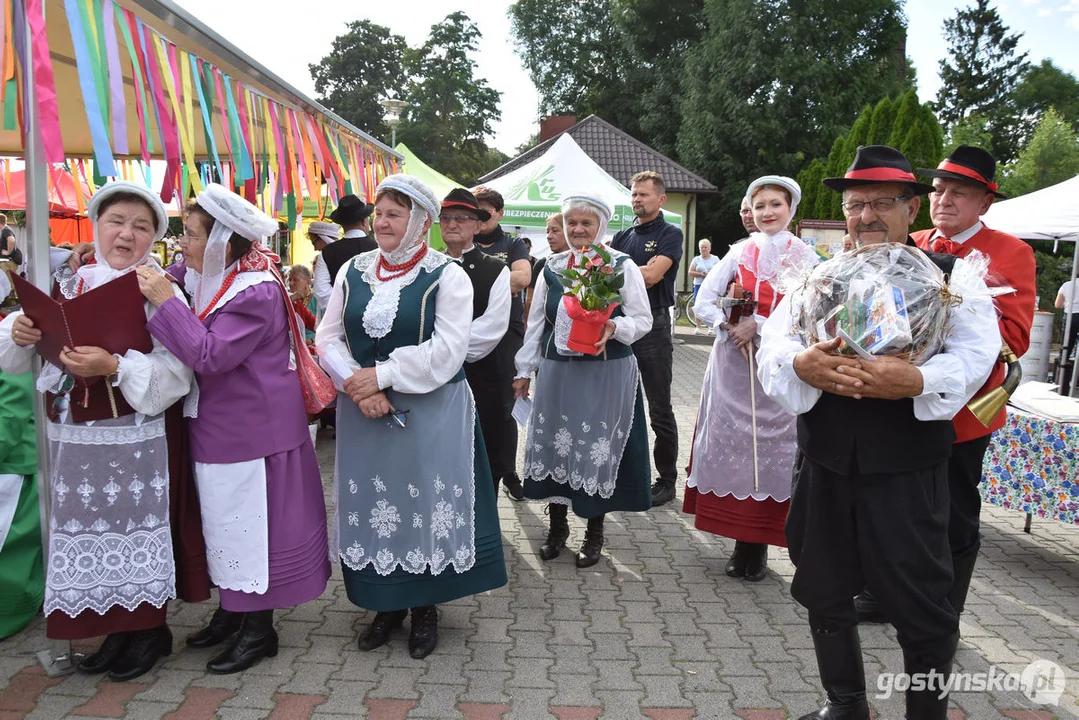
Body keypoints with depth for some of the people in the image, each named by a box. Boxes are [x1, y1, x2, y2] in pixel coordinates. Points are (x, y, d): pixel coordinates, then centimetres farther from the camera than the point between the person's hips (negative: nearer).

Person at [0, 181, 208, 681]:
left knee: (138, 524, 2)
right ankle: (117, 630, 29)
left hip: (138, 437, -4)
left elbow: (174, 370, -17)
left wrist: (114, 368, -28)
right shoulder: (66, 283, 7)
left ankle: (151, 629, 24)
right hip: (74, 435, 5)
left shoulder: (161, 291, -6)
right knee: (88, 527, 10)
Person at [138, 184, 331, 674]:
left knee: (252, 525, 2)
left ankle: (258, 630, 17)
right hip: (222, 428, 9)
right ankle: (231, 610, 34)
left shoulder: (256, 293, -20)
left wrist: (166, 301, -22)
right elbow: (199, 348, 10)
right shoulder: (221, 284, 9)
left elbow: (209, 355, -27)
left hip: (251, 432, -9)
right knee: (227, 522, 18)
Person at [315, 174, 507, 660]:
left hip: (430, 415, -4)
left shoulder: (446, 276, -7)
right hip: (363, 414, 4)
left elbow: (446, 351, -16)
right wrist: (357, 386, -12)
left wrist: (381, 375, -18)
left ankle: (424, 606, 25)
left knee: (425, 506, 5)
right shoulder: (353, 271, 7)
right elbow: (328, 337, 4)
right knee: (372, 506, 11)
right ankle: (386, 604, 29)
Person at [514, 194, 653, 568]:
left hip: (606, 375, -3)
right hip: (557, 372, 4)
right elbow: (536, 322, 13)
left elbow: (642, 319, -2)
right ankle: (557, 526, 27)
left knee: (599, 450, 3)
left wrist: (614, 328, -22)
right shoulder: (552, 266, 8)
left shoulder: (622, 266, -2)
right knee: (555, 444, 9)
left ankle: (595, 532, 21)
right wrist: (525, 369, 12)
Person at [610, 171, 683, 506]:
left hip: (653, 325, -6)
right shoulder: (622, 237, 14)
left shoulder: (670, 234, -3)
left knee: (659, 409, 2)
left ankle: (666, 480, 14)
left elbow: (651, 276, -18)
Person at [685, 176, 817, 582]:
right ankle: (740, 544, 14)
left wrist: (758, 324, -17)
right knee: (732, 445, 2)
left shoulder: (804, 257, 3)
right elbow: (703, 304, 2)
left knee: (770, 448, 1)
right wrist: (733, 330, -13)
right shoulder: (740, 252, 8)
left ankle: (759, 546, 13)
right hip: (734, 362, 2)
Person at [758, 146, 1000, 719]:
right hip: (824, 464, 4)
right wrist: (801, 364, -27)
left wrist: (914, 380, -32)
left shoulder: (951, 277, 1)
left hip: (907, 471, -3)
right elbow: (773, 343, -4)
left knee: (921, 605, 5)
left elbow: (976, 355, -13)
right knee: (824, 593, 16)